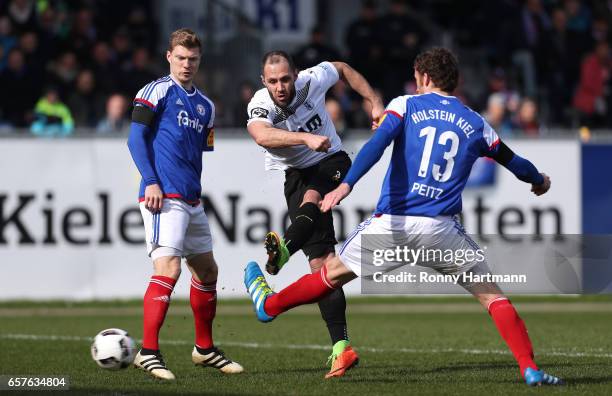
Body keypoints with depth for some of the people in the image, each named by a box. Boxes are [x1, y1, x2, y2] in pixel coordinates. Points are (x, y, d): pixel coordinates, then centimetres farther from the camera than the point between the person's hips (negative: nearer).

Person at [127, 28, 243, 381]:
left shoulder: (206, 105, 19)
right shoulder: (157, 90, -2)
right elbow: (136, 138, -8)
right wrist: (151, 182, -17)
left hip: (192, 200, 9)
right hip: (165, 196, -9)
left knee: (207, 270, 15)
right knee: (169, 268, -20)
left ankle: (205, 349, 29)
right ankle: (148, 352, -20)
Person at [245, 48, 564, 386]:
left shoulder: (406, 105, 7)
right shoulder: (475, 124, 13)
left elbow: (377, 143, -11)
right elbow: (514, 162, 26)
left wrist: (346, 184, -22)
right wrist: (539, 181, 48)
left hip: (392, 223, 0)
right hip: (441, 229, 0)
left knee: (335, 271, 21)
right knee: (492, 295, 7)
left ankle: (269, 305, 36)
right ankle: (529, 369, -4)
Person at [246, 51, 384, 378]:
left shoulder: (312, 80, -14)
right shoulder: (260, 106, -20)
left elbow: (343, 69, 10)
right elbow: (262, 135, -44)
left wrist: (375, 103, 4)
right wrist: (306, 137, -58)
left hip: (331, 161, 0)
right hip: (296, 175, 0)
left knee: (311, 196, -37)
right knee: (320, 261, -10)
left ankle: (284, 249, -66)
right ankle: (341, 346, -13)